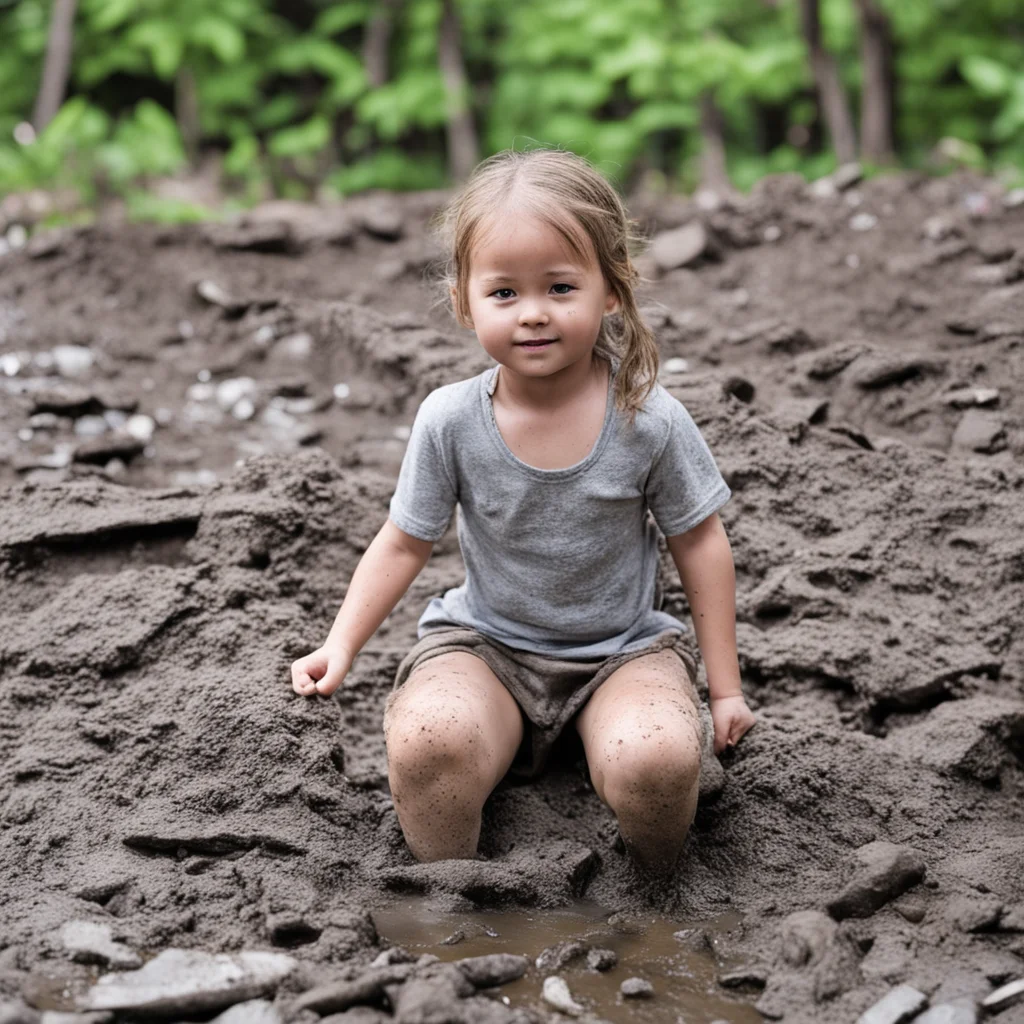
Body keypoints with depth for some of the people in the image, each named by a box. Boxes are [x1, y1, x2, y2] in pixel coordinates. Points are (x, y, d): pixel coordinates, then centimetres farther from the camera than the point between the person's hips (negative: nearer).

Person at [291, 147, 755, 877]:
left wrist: (725, 686, 1)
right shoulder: (450, 421, -11)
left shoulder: (649, 420, -13)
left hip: (624, 648, 0)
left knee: (655, 760, -32)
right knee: (426, 741, -32)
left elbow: (699, 543, -1)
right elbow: (405, 543, 2)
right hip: (487, 645, 1)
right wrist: (341, 646, -6)